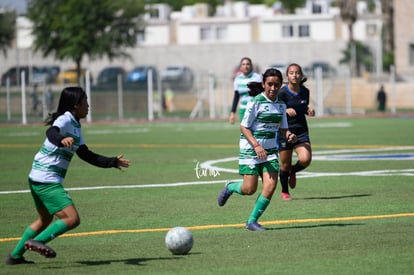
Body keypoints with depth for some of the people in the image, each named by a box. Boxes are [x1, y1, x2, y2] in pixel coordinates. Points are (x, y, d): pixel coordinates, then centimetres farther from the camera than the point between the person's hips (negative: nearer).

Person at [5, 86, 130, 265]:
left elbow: (86, 155, 22)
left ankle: (15, 255, 31)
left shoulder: (75, 126, 14)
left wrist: (112, 162, 24)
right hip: (48, 181, -10)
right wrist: (61, 140, -58)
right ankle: (37, 241, -18)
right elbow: (51, 133, -37)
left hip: (38, 179, 10)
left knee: (45, 219, 26)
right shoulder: (65, 120, -14)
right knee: (72, 219, -15)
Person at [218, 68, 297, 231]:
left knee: (270, 186, -10)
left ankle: (252, 221, 2)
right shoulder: (255, 103, -12)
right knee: (249, 189, -6)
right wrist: (256, 146, -23)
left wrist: (289, 136, -8)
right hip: (251, 150, -5)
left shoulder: (281, 105, 7)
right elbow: (244, 127, -12)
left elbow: (282, 128, 15)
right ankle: (230, 187, 29)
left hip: (270, 150, 5)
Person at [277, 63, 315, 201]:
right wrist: (286, 110, -29)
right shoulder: (282, 92, -13)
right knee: (285, 165, 4)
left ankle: (293, 172, 18)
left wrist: (309, 110, -3)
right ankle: (284, 192, 30)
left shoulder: (305, 91, 2)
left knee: (305, 159, -18)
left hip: (301, 132, 3)